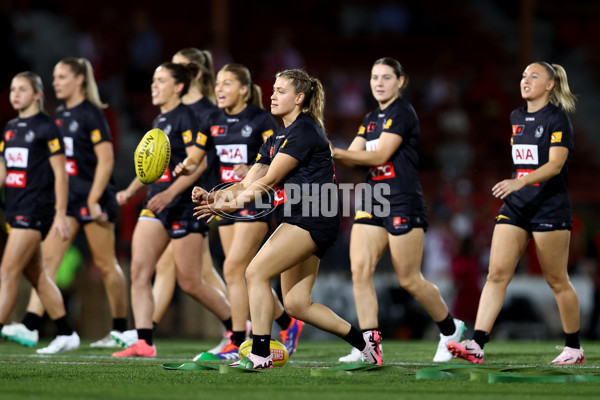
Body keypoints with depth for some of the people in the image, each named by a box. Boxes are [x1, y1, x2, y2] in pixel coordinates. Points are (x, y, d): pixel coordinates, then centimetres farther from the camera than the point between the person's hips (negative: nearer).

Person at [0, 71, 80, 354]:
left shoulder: (46, 127, -8)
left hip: (35, 208, -8)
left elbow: (60, 174, -9)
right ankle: (66, 335, 20)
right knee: (36, 275, 12)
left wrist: (61, 215, -13)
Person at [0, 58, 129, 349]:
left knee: (105, 264, 1)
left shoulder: (91, 114, -10)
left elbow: (106, 159, -15)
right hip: (64, 197, 7)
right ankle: (30, 324, -13)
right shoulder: (59, 116, 13)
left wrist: (94, 199, -19)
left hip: (92, 197, -7)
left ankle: (121, 330, 13)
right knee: (48, 257, -5)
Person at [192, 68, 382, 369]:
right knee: (296, 305, 4)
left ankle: (260, 355, -15)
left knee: (256, 273, -16)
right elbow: (249, 183, 14)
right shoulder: (276, 139, 20)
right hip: (297, 220, 10)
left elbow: (269, 180, -12)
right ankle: (363, 341, 13)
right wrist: (213, 197, -1)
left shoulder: (305, 130, -9)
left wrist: (229, 205, -11)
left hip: (312, 218, -10)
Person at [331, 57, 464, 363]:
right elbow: (353, 158, 11)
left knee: (409, 280, -2)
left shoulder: (402, 112, -9)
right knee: (359, 269, -8)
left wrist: (335, 152, -17)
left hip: (403, 203, -8)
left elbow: (380, 155, -16)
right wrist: (333, 154, -9)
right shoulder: (371, 119, 17)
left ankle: (450, 328, 21)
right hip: (373, 200, 8)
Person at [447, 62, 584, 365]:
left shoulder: (557, 118, -9)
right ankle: (476, 344, -14)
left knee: (556, 280, 2)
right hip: (516, 205, 6)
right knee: (497, 273, -6)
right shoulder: (516, 118, 12)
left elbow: (555, 164, -22)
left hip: (550, 207, -6)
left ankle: (574, 348, 16)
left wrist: (519, 182, -34)